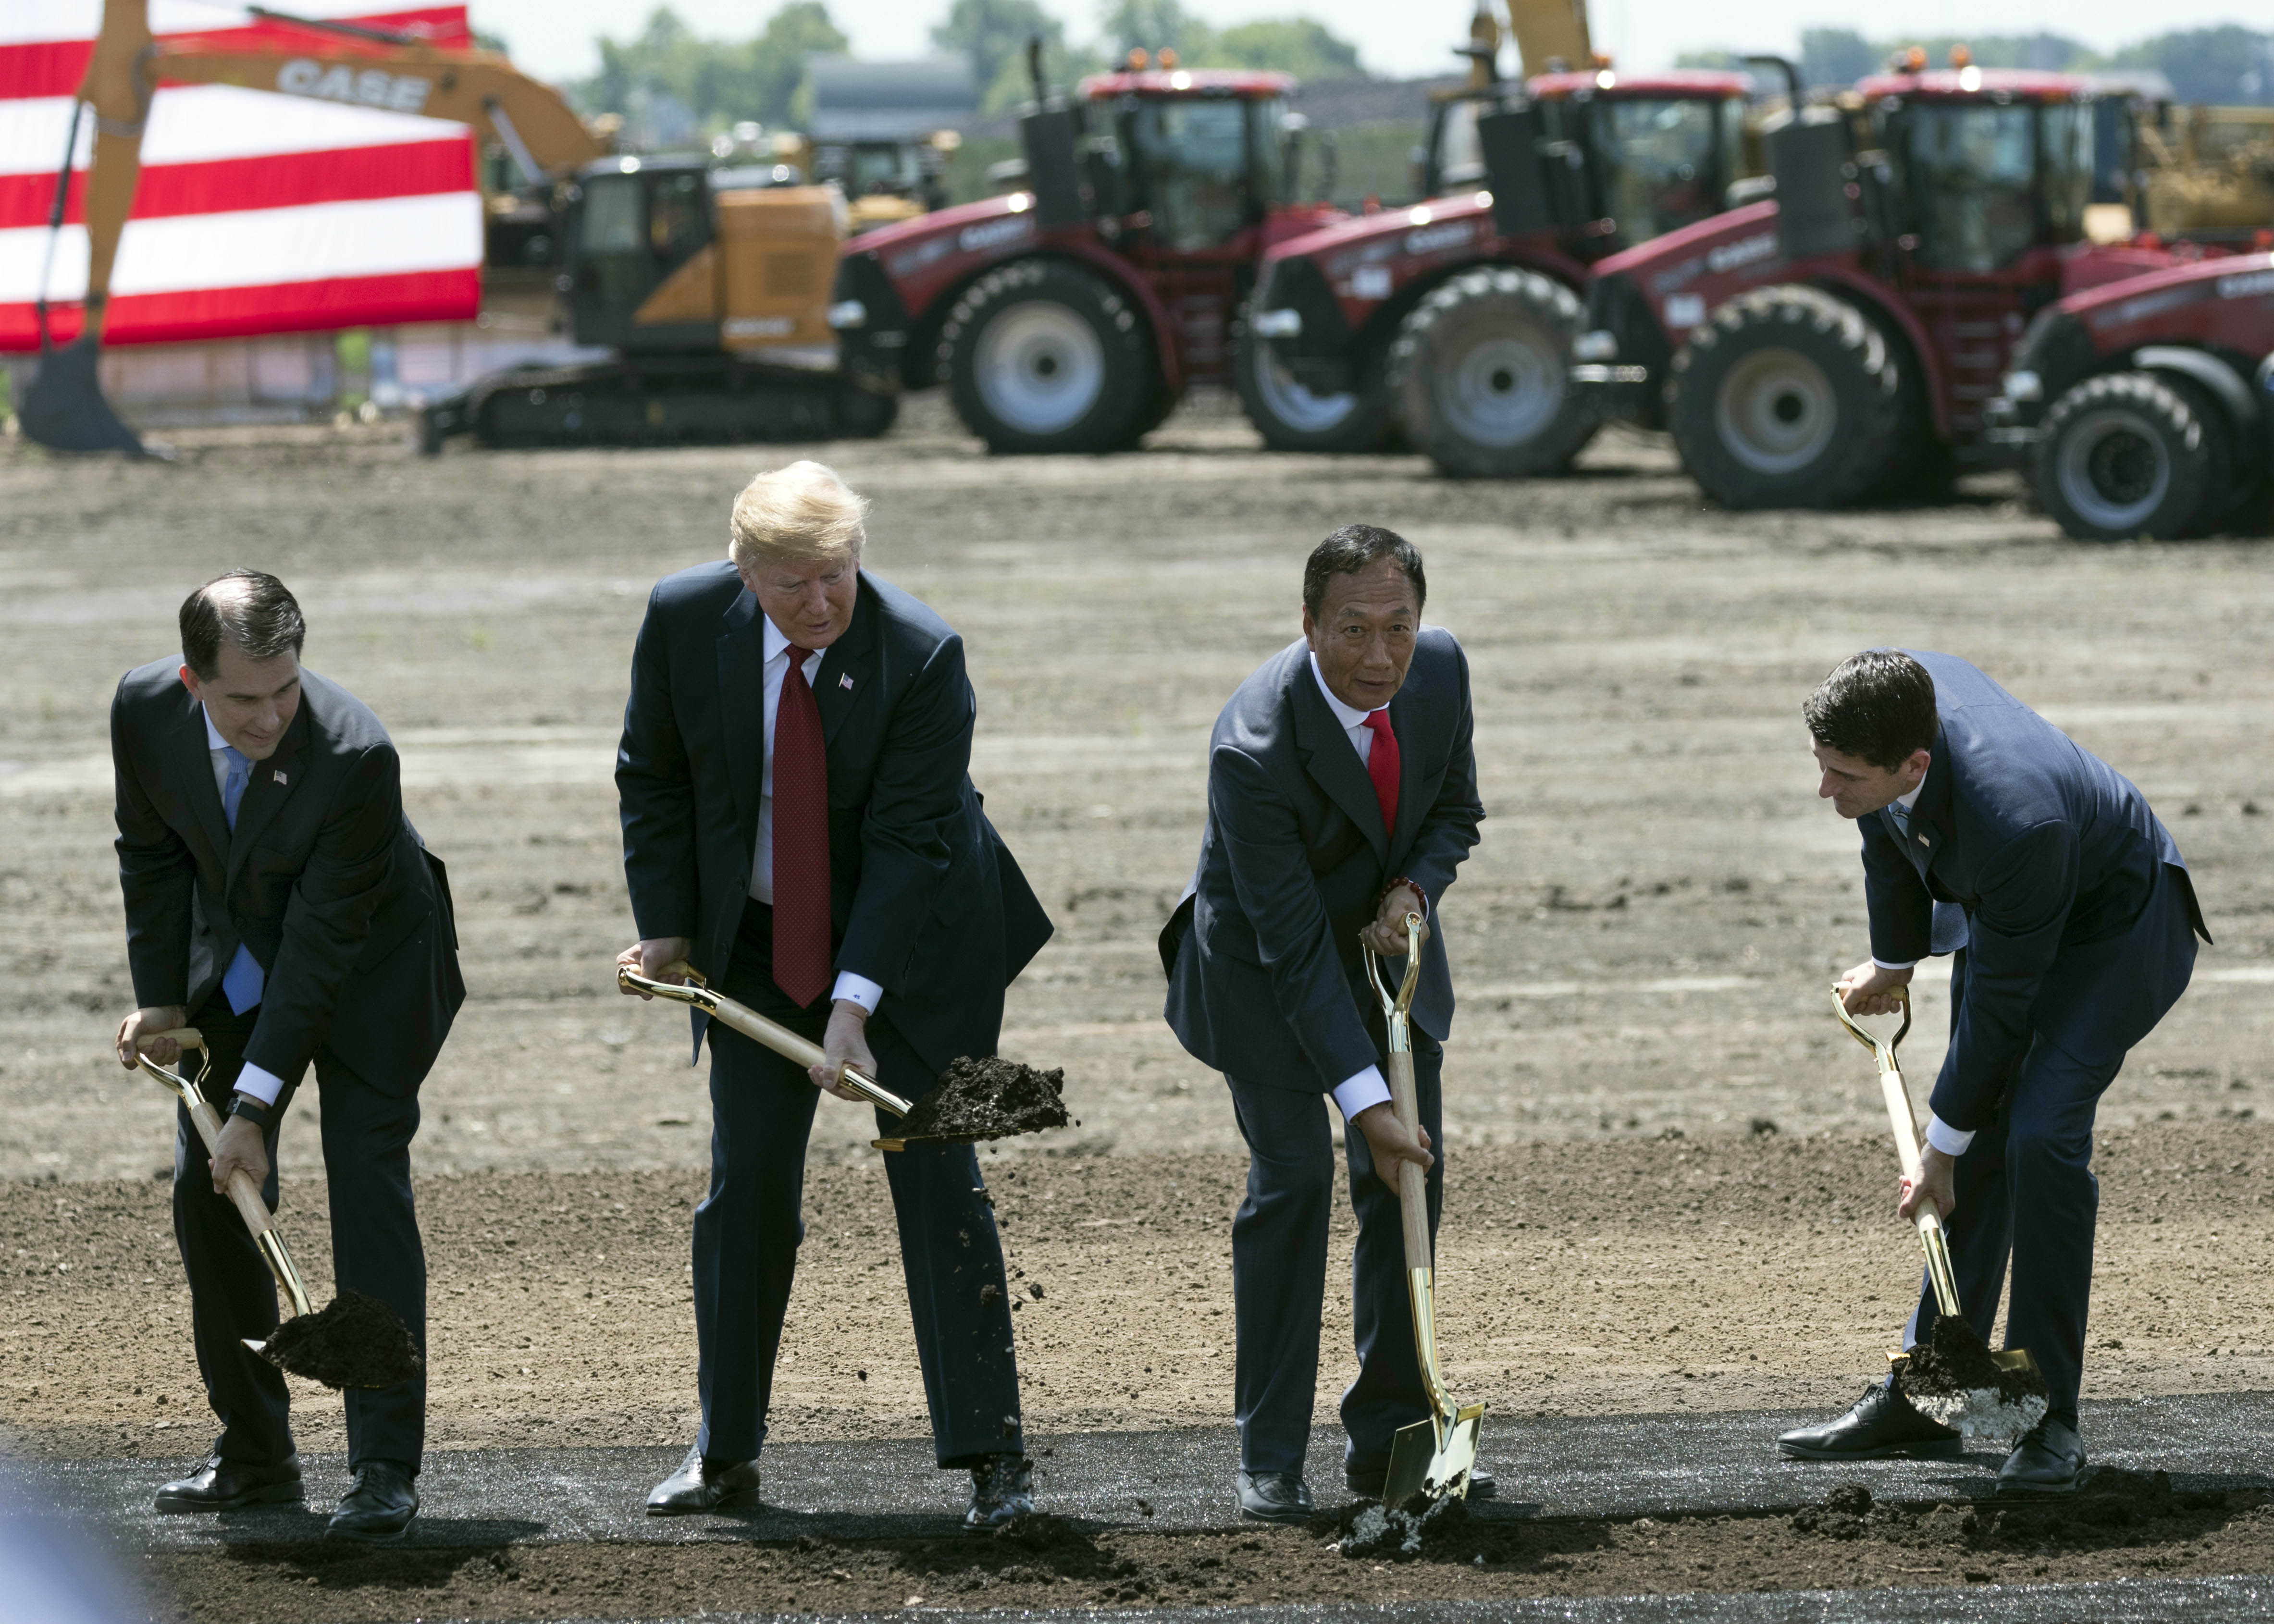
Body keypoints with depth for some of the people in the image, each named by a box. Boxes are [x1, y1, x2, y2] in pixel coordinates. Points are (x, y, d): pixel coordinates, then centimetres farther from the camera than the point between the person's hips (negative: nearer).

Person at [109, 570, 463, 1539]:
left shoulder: (356, 757, -35)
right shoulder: (146, 712, -21)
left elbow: (325, 940, -31)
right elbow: (151, 854, 0)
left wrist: (256, 1105, -30)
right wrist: (160, 998, -3)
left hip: (366, 969, -5)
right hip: (236, 964, 5)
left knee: (368, 1185, -14)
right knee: (204, 1192, 2)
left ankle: (385, 1468, -12)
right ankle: (255, 1455, 13)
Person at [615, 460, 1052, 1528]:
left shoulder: (920, 656, -24)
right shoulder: (685, 621, -13)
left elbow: (909, 839, -25)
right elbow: (653, 779, 2)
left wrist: (854, 1004, -30)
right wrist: (667, 927, -2)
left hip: (910, 942, -3)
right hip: (755, 940, 3)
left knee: (936, 1180, -5)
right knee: (747, 1181, 4)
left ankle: (991, 1453, -1)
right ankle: (726, 1450, 14)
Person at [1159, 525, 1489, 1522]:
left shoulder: (1439, 671, -17)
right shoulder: (1255, 747, -34)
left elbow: (1456, 807, 3)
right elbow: (1292, 947, -30)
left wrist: (1415, 889, -19)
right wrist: (1364, 1101, -31)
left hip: (1385, 945, 6)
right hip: (1265, 964, -6)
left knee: (1413, 1178, 1)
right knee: (1292, 1179, -14)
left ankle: (1389, 1438, 9)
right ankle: (1271, 1461, -8)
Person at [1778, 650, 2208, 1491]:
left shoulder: (2015, 819, -44)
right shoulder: (1877, 693, -24)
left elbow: (1999, 1005, -29)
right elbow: (1890, 832, 2)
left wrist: (1943, 1145, -19)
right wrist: (1894, 959, 14)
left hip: (2116, 927, -7)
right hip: (1996, 914, 7)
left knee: (2041, 1138, -21)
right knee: (1979, 1154, 7)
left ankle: (2050, 1419, -11)